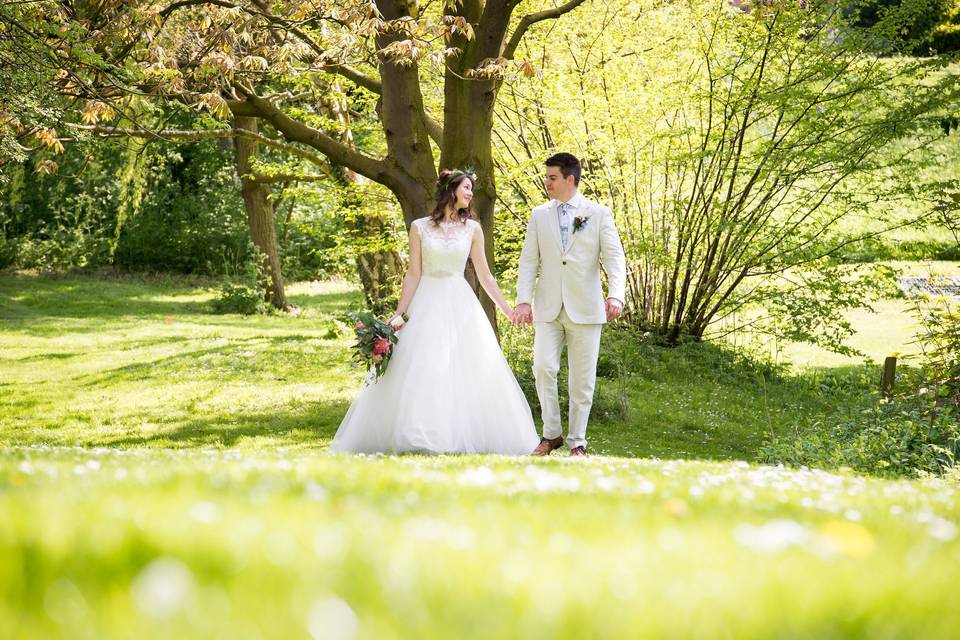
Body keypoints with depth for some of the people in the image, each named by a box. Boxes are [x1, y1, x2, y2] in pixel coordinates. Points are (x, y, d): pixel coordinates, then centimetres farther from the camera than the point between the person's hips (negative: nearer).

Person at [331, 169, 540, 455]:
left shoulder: (472, 229, 5)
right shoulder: (420, 227, 1)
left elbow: (484, 275, 9)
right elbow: (413, 274, 2)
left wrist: (508, 310, 8)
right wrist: (399, 314, -3)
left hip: (461, 306, 2)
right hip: (427, 306, -2)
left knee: (468, 372, -2)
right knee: (419, 373, -5)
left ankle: (465, 436, 5)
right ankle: (419, 438, 1)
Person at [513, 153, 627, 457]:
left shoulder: (599, 214, 1)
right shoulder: (539, 215, 9)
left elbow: (615, 258, -6)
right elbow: (529, 260, 7)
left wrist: (615, 295, -22)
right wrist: (523, 300, -5)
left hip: (585, 309, -2)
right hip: (548, 307, 2)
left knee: (582, 379, 2)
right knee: (543, 369, -11)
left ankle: (577, 442, 13)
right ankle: (551, 434, 5)